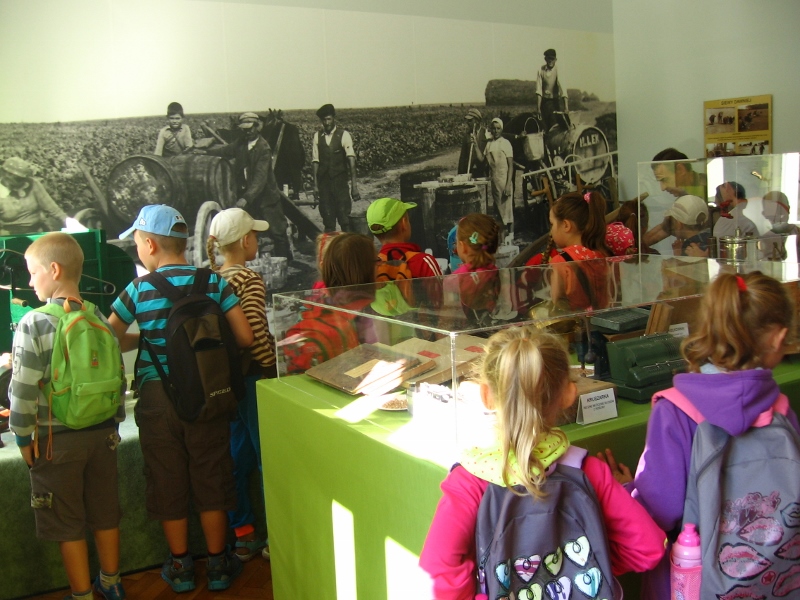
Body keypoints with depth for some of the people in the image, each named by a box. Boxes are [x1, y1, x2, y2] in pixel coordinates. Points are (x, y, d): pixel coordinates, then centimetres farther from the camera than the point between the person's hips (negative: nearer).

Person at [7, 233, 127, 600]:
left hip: (56, 441, -5)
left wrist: (23, 437, -4)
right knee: (105, 514, 18)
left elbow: (23, 389, -16)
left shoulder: (34, 325, -16)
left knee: (67, 524, 10)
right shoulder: (99, 319, 0)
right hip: (102, 434, 5)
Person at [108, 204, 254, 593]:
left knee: (168, 480, 14)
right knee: (211, 477, 13)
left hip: (157, 397, -1)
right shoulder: (214, 282, -6)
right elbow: (245, 337, -8)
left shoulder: (139, 289, -8)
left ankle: (180, 567, 27)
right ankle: (218, 565, 25)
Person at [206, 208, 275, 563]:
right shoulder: (250, 280, -16)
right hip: (251, 377, -8)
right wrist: (271, 368, -12)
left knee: (238, 456, 15)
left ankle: (242, 536, 24)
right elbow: (254, 333, -23)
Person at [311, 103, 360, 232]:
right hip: (324, 182, 3)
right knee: (327, 217, 6)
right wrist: (315, 184, 0)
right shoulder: (317, 136, 6)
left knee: (344, 216, -4)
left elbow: (351, 159, -10)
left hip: (340, 181, -3)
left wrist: (354, 184, -18)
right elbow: (315, 161, 6)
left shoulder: (344, 135, -3)